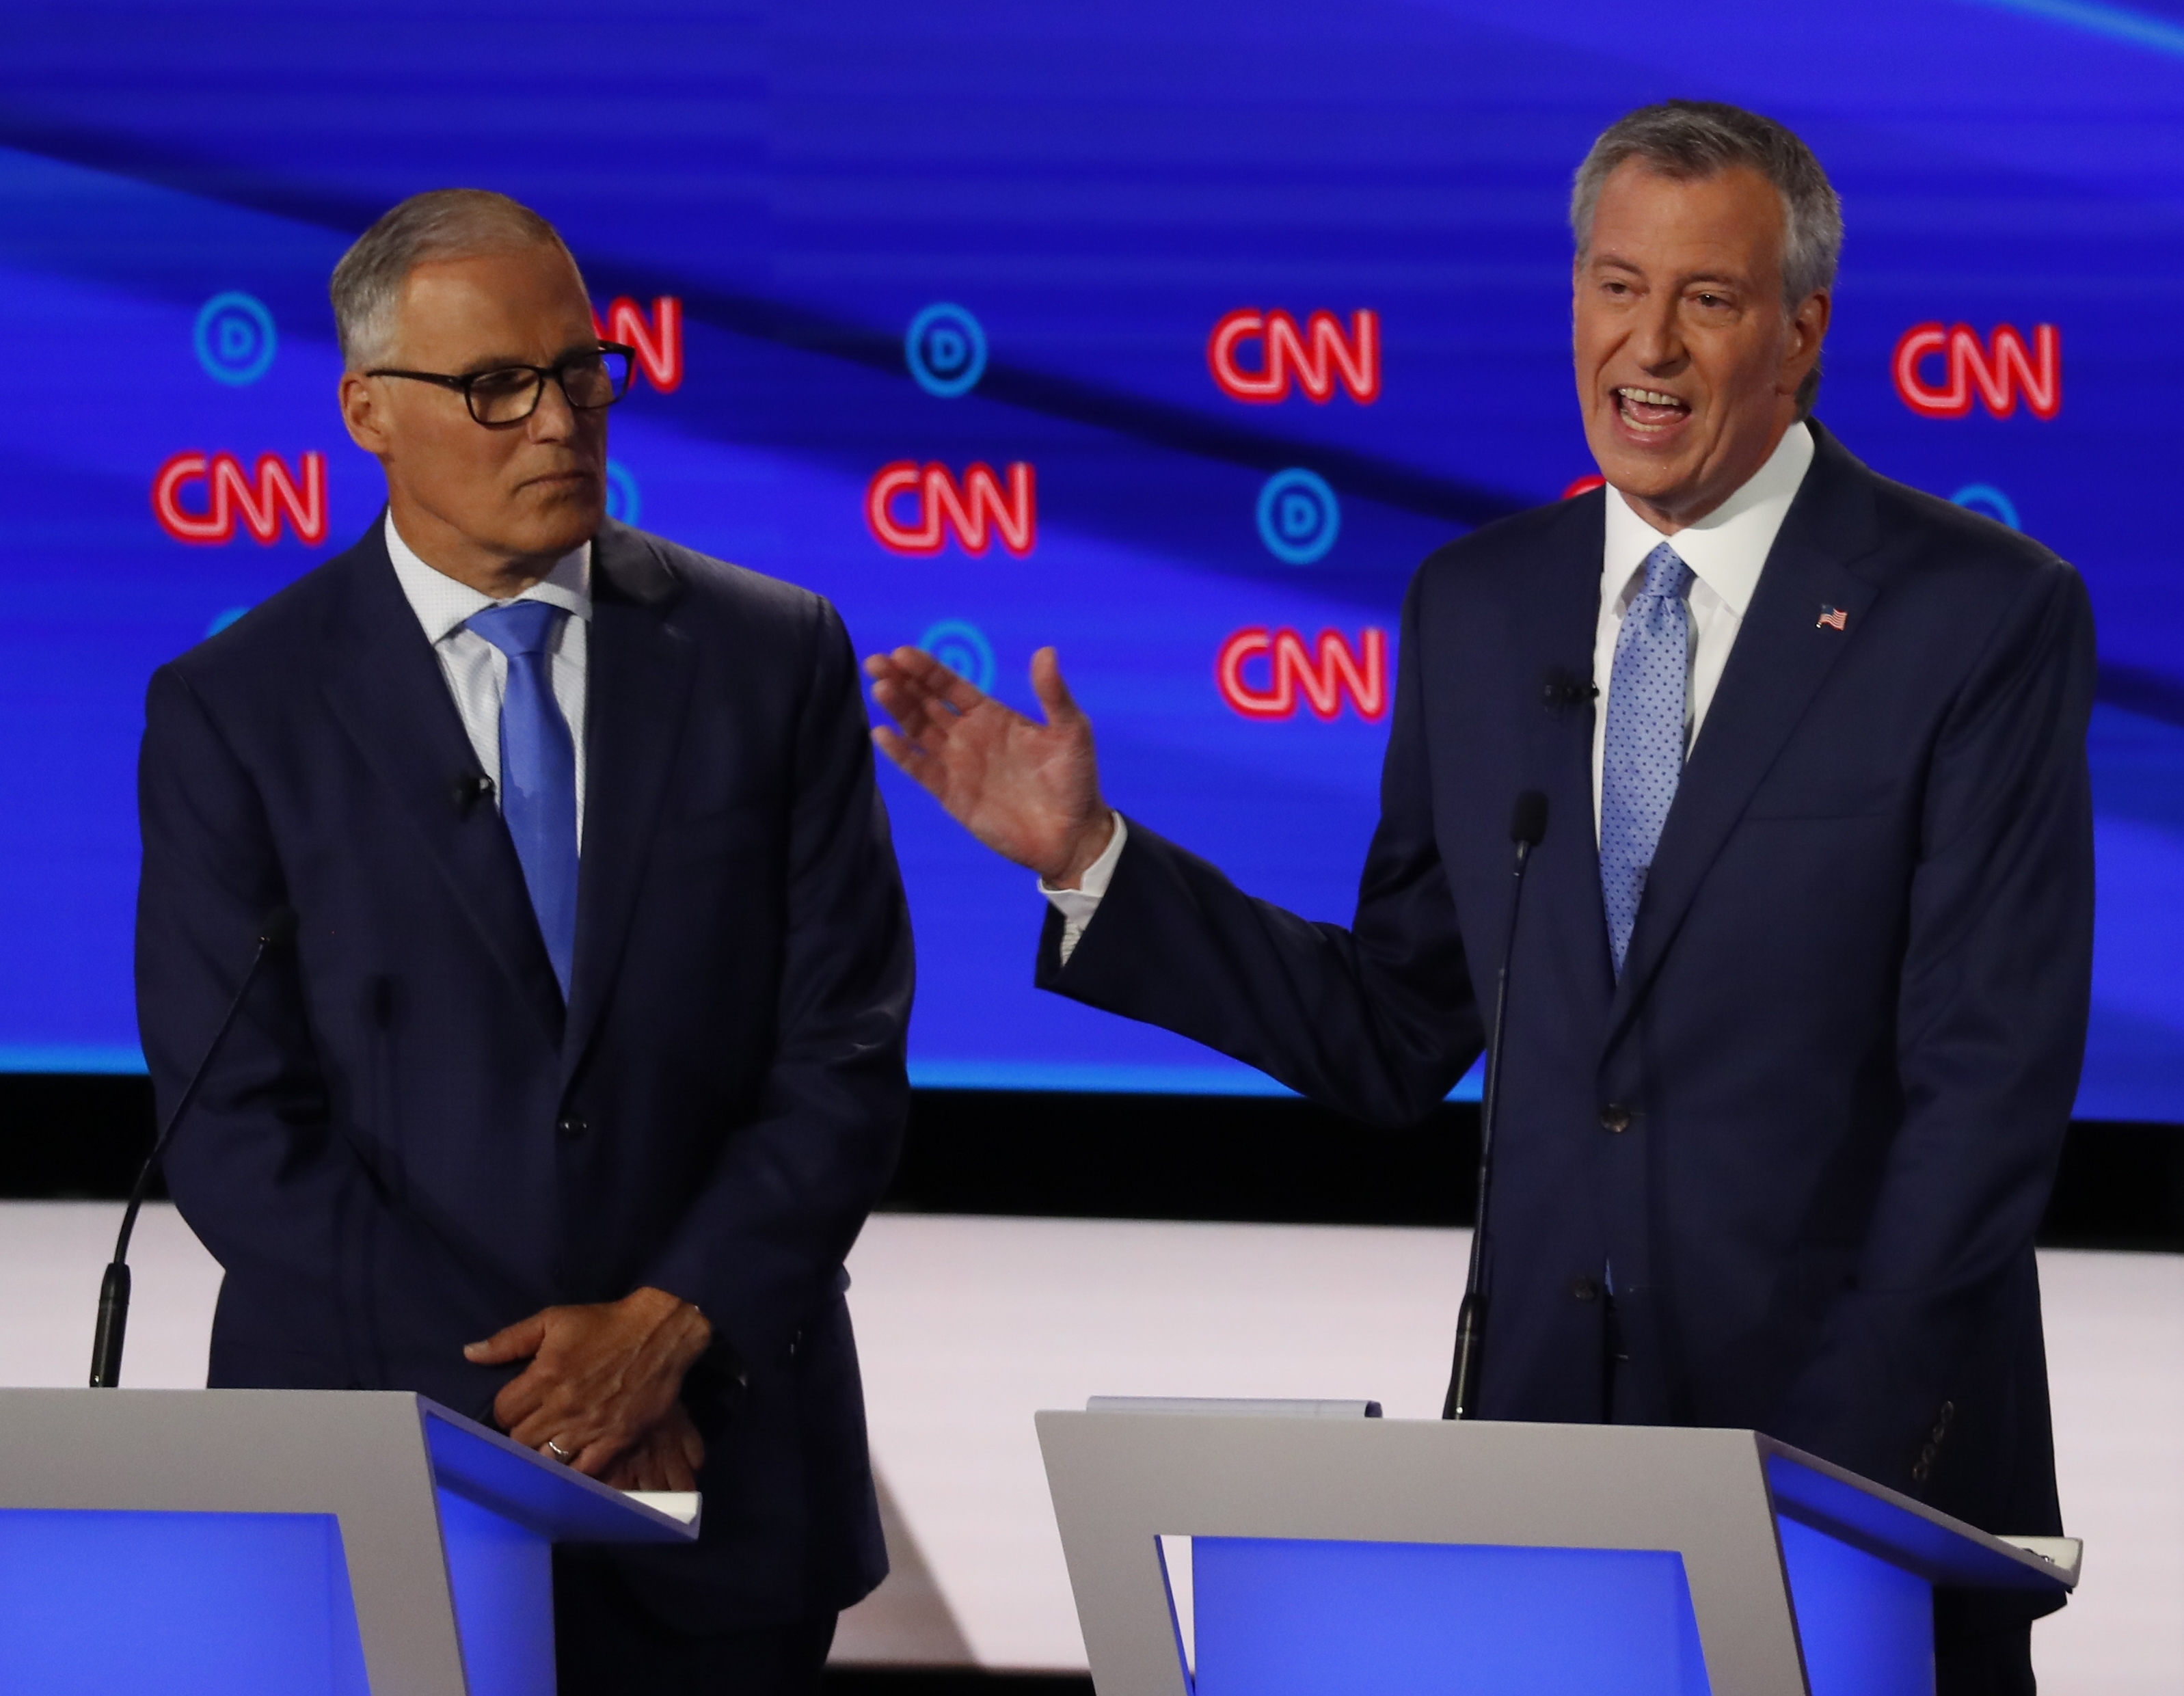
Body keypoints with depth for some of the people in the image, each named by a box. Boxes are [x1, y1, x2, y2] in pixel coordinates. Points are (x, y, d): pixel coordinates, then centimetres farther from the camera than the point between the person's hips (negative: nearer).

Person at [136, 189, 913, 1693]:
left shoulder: (774, 658, 4)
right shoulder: (235, 713, -1)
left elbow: (845, 1059, 0)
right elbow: (236, 1129, -6)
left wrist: (666, 1327, -13)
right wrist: (522, 1388, -13)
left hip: (721, 1458, 1)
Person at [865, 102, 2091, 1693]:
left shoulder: (1989, 615, -6)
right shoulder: (1477, 607, 8)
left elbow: (1992, 1081, -10)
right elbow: (1393, 1039, 11)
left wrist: (1832, 1459, -16)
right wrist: (1085, 854, 2)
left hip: (1871, 1463, -3)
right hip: (1543, 1449, 4)